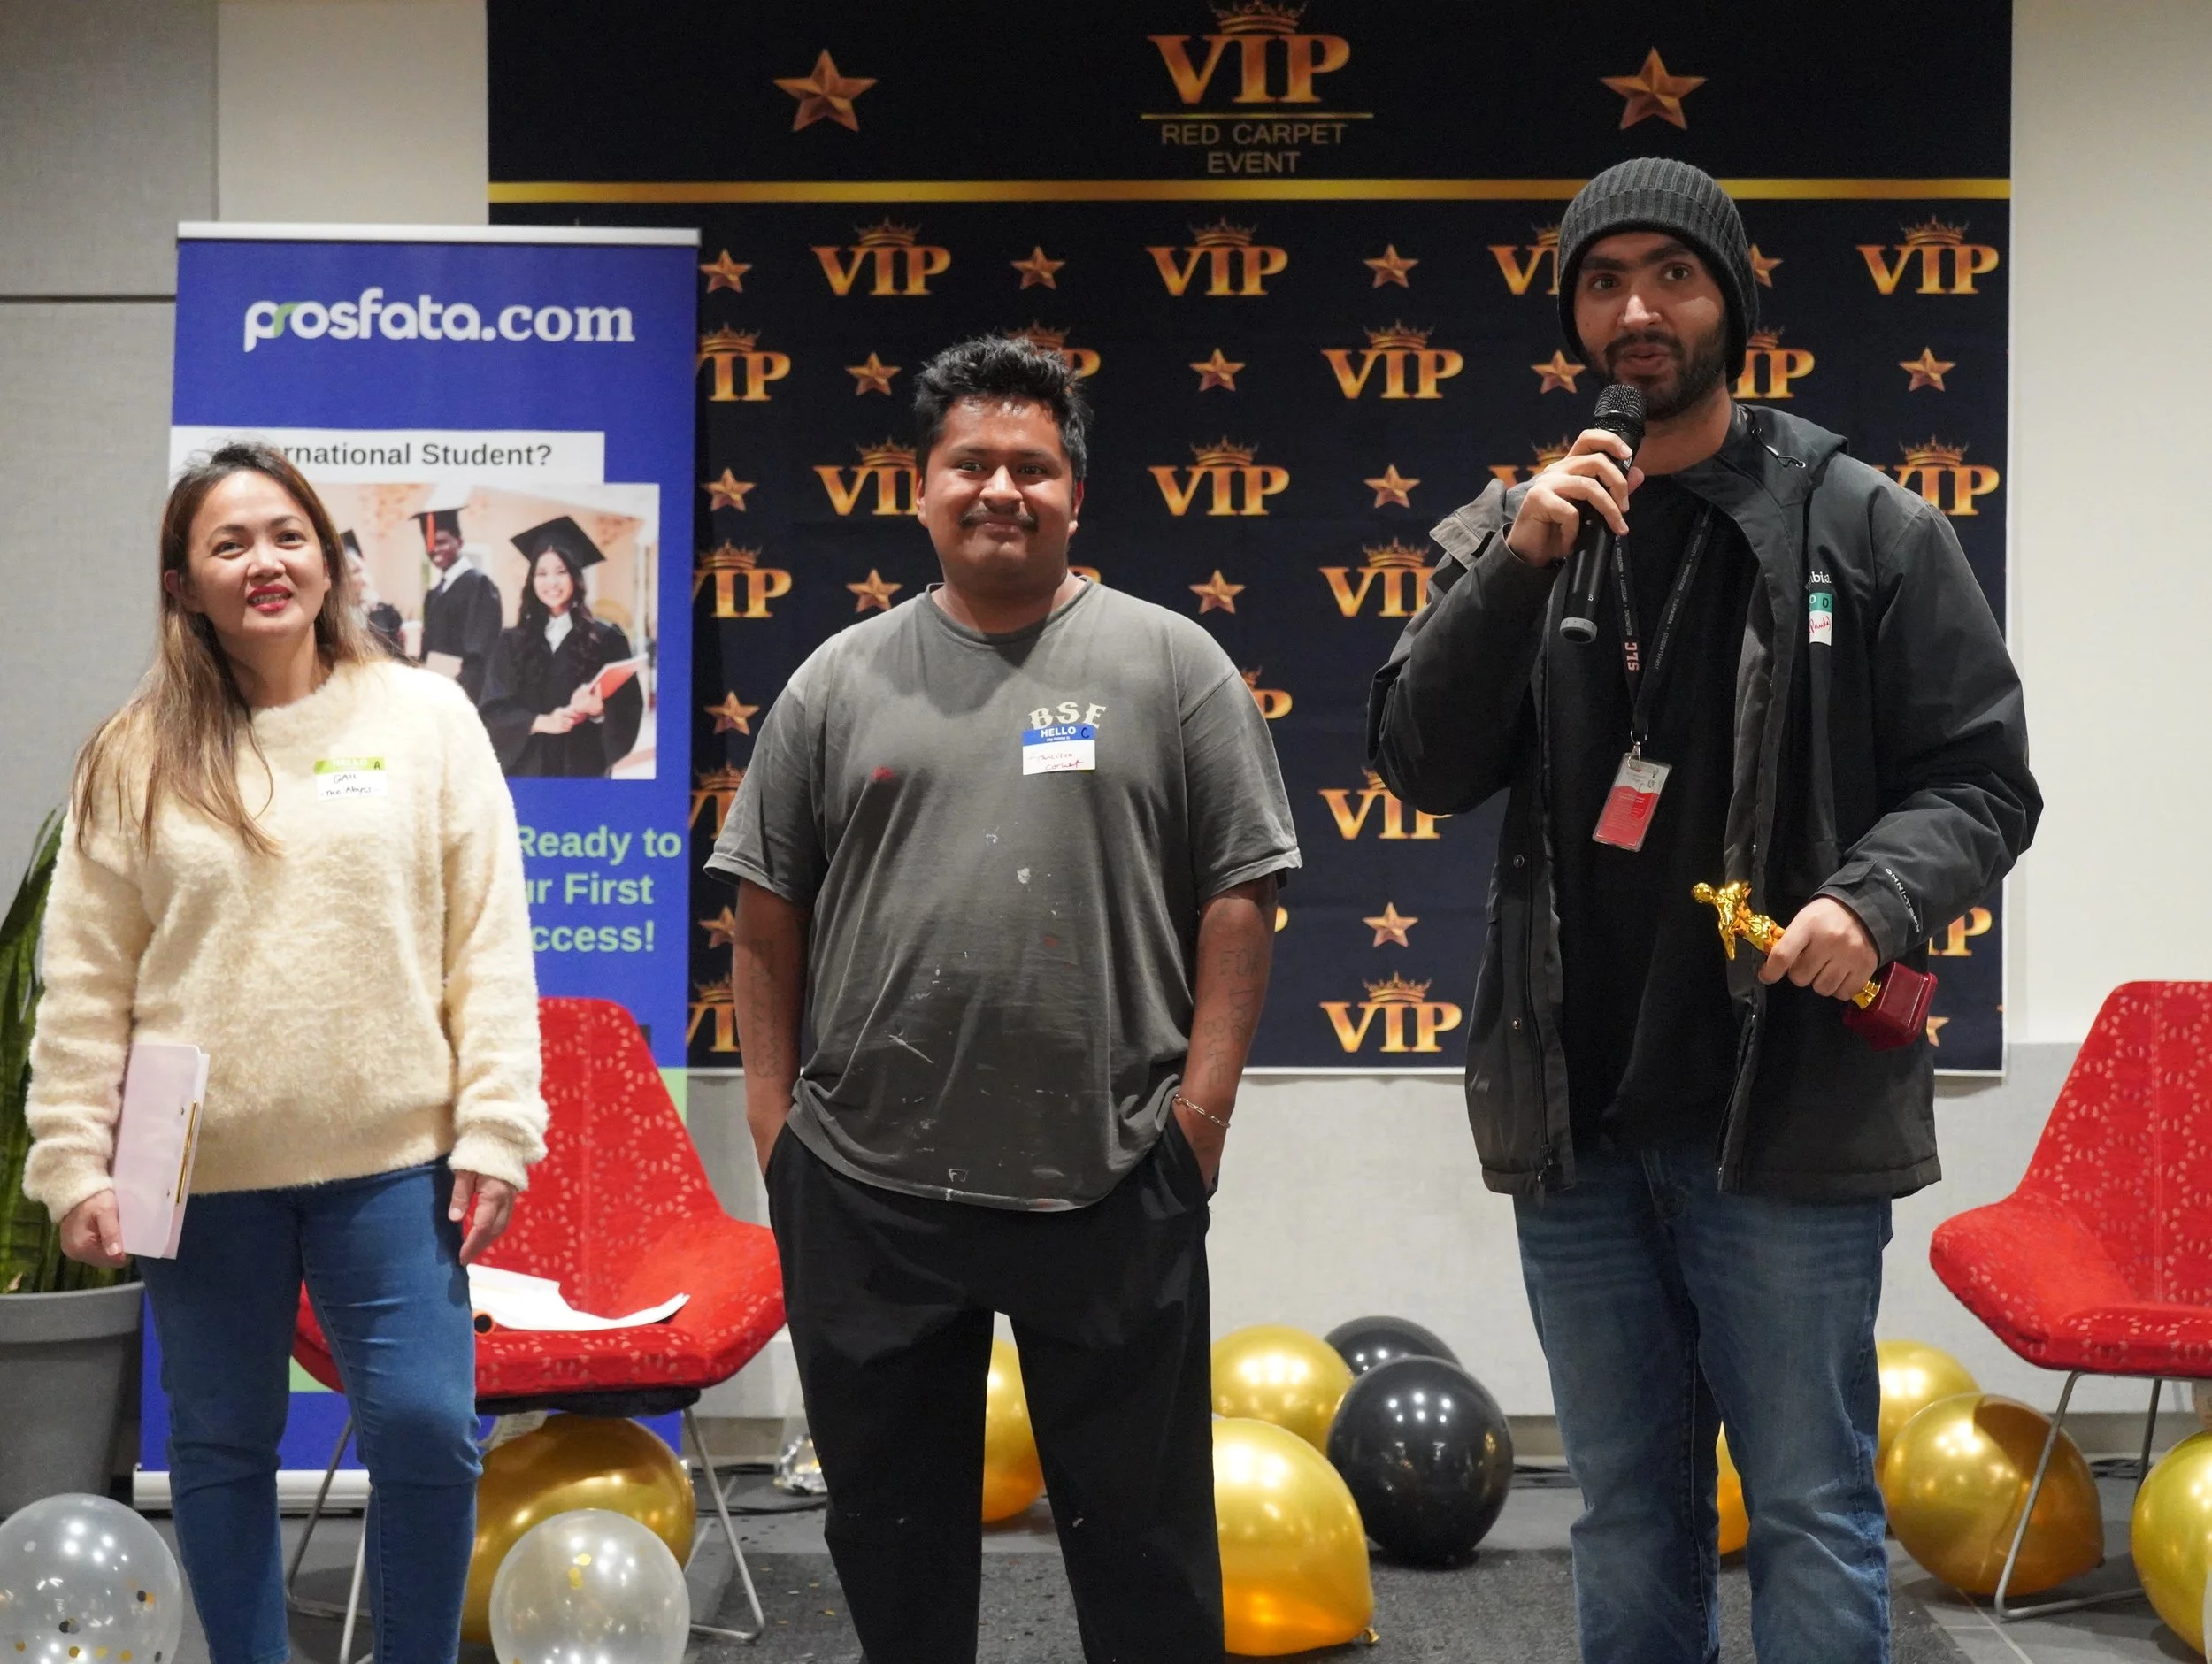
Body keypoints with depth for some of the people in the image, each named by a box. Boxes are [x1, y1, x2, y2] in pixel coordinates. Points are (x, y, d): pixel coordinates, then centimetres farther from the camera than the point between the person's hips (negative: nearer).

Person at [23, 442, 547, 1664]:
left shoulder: (426, 717, 3)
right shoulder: (139, 759, 4)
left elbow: (489, 947, 0)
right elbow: (85, 986, 4)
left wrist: (493, 1133, -6)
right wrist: (74, 1163, -3)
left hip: (391, 1159, -1)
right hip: (205, 1169, 1)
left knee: (425, 1428, -4)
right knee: (220, 1444, 10)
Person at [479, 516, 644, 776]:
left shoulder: (606, 639, 2)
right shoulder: (512, 642, 8)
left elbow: (629, 706, -1)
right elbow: (494, 708, 1)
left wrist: (599, 710, -22)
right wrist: (542, 722, -16)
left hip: (583, 765, -2)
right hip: (527, 765, 2)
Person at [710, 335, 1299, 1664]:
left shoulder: (1170, 663, 2)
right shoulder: (841, 682, 9)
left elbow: (1240, 897, 0)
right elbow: (769, 912, 10)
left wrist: (1201, 1105, -7)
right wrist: (772, 1108, 3)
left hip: (1112, 1189, -2)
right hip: (865, 1190, 3)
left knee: (1141, 1528, 7)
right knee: (892, 1527, 14)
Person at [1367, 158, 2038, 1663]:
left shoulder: (1864, 526, -1)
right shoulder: (1512, 528, 6)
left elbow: (1980, 778, 0)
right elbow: (1424, 766, -2)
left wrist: (1878, 899, -19)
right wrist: (1519, 567, -16)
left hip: (1788, 1111, -3)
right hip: (1573, 1117, 3)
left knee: (1812, 1517, 2)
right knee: (1630, 1517, 16)